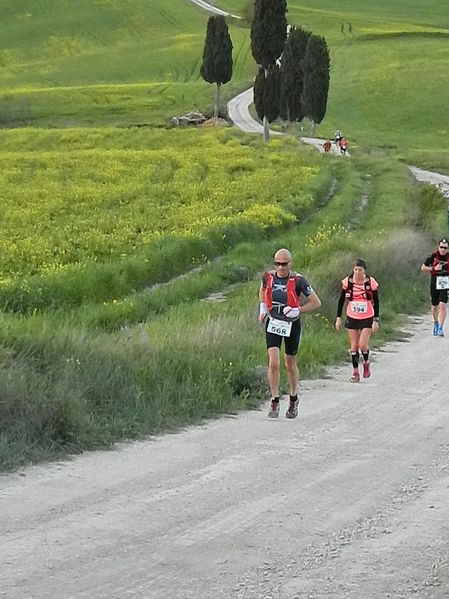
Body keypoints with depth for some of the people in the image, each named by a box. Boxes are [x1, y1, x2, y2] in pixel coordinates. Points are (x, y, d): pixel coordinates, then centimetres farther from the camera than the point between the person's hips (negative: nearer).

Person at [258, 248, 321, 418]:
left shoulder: (297, 280, -16)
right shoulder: (268, 277, -6)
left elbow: (316, 302, -8)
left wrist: (298, 310, -20)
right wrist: (262, 307, 6)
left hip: (291, 325, -1)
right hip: (272, 323, 1)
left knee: (290, 364, 12)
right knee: (273, 363, -13)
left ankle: (294, 399, 34)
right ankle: (275, 402, -4)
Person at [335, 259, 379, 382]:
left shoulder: (371, 282, -10)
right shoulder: (347, 281, -7)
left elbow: (376, 302, -2)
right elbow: (341, 300, 3)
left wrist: (376, 320, -5)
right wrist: (338, 318, 1)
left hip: (367, 318, -2)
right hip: (352, 317, 2)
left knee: (362, 345, -12)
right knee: (354, 346, 4)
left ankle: (366, 363, 19)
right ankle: (355, 373, 14)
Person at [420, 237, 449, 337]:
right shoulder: (433, 256, -4)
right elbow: (423, 268, 0)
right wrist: (434, 268, -14)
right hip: (434, 283, 1)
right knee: (434, 306, 14)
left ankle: (440, 328, -14)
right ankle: (436, 322, 42)